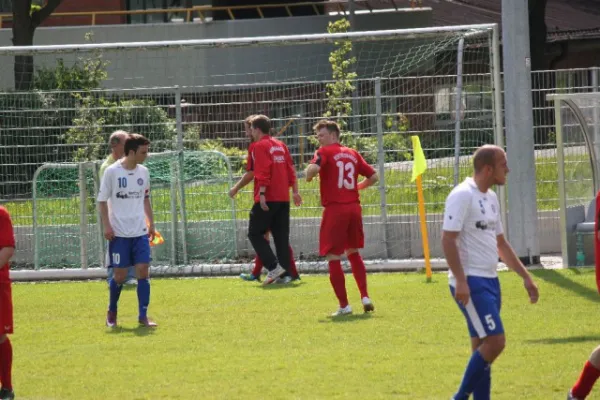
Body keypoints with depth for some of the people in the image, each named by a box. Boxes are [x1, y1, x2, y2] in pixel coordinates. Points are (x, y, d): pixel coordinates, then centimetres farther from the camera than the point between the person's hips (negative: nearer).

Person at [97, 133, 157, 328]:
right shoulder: (112, 171, -8)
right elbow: (102, 200, -3)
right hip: (119, 233, -4)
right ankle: (112, 312, 22)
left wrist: (151, 222, 15)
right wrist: (107, 226, -10)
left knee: (143, 272, -4)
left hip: (140, 232, 4)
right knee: (120, 275, 1)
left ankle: (143, 316, 1)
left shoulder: (143, 172, 6)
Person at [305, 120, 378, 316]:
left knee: (333, 257, 1)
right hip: (354, 207, 6)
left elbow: (312, 169, -23)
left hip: (335, 209, -6)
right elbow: (373, 177, 15)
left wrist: (309, 174, -1)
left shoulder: (324, 152, -3)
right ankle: (365, 297, 15)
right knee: (353, 252, 22)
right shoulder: (353, 154, 14)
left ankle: (344, 305, -1)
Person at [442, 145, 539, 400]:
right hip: (471, 282, -9)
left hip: (489, 281, 9)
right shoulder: (462, 196, -13)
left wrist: (525, 277, 22)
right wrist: (460, 281, -25)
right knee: (495, 342, -15)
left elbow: (500, 243, 24)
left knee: (483, 348, 9)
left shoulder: (491, 198, 15)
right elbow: (448, 239, -18)